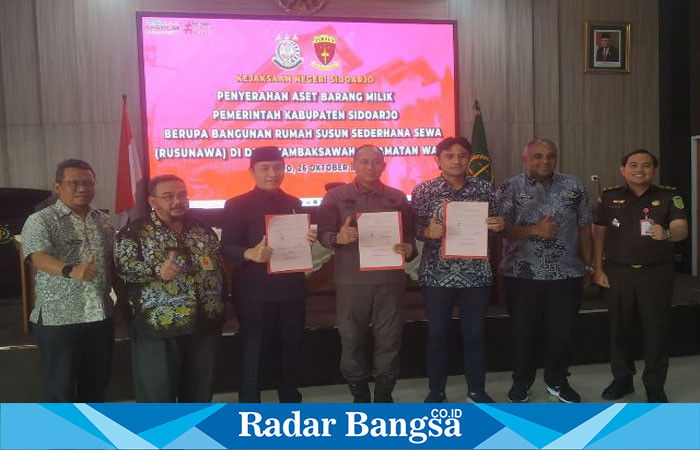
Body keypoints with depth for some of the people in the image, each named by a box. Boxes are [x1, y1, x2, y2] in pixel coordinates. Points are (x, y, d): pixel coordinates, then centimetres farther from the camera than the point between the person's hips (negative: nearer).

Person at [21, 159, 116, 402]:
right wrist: (71, 270, -44)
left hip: (101, 317, 6)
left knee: (96, 384, 16)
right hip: (58, 319, -5)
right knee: (60, 388, 5)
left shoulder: (103, 220, 10)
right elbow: (39, 257, -26)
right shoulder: (40, 220, -8)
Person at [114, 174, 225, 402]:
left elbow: (221, 269, 15)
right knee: (157, 393, 5)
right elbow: (124, 265, -17)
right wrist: (157, 270, -32)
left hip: (204, 325, 5)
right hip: (158, 327, -4)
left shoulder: (204, 231, 12)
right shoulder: (134, 232, -2)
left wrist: (224, 308, 9)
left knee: (200, 391, 15)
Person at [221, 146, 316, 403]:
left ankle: (290, 400, 35)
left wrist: (309, 241, -5)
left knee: (292, 347, 15)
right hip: (255, 290, -5)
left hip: (291, 288, 5)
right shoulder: (237, 205, -3)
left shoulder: (294, 204, 12)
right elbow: (227, 247, -9)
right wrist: (250, 254, -29)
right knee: (252, 350, 2)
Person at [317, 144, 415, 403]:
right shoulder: (336, 196, 4)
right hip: (351, 280, -1)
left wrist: (408, 249, -11)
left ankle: (384, 397, 24)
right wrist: (338, 238, -22)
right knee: (352, 340, 7)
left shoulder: (397, 197, 10)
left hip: (389, 279, 1)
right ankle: (360, 398, 24)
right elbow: (323, 234, 0)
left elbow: (409, 234, 11)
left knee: (389, 339, 6)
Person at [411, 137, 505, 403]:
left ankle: (476, 389, 30)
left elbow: (494, 226, 11)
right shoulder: (423, 191, -3)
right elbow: (414, 230, 0)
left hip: (475, 273, 1)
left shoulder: (484, 188, 2)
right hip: (437, 274, -1)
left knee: (474, 333, 11)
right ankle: (436, 390, 26)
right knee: (437, 334, 9)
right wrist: (428, 232, -21)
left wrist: (499, 226, -11)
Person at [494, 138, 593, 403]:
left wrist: (588, 265, 8)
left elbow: (584, 227, 10)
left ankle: (557, 380, 29)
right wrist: (534, 230, -20)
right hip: (523, 274, -2)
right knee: (523, 330, 8)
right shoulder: (510, 188, -2)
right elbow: (500, 228, -9)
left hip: (567, 273, 2)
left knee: (563, 330, 10)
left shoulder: (574, 187, 7)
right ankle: (521, 381, 26)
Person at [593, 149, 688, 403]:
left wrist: (666, 233, -36)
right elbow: (598, 233, 4)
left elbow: (682, 229, -12)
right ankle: (622, 378, 25)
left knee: (656, 329, 6)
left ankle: (655, 385, 20)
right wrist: (598, 269, -1)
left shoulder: (668, 196, 0)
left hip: (656, 273, -1)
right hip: (617, 272, 1)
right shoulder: (609, 197, 3)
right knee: (620, 327, 10)